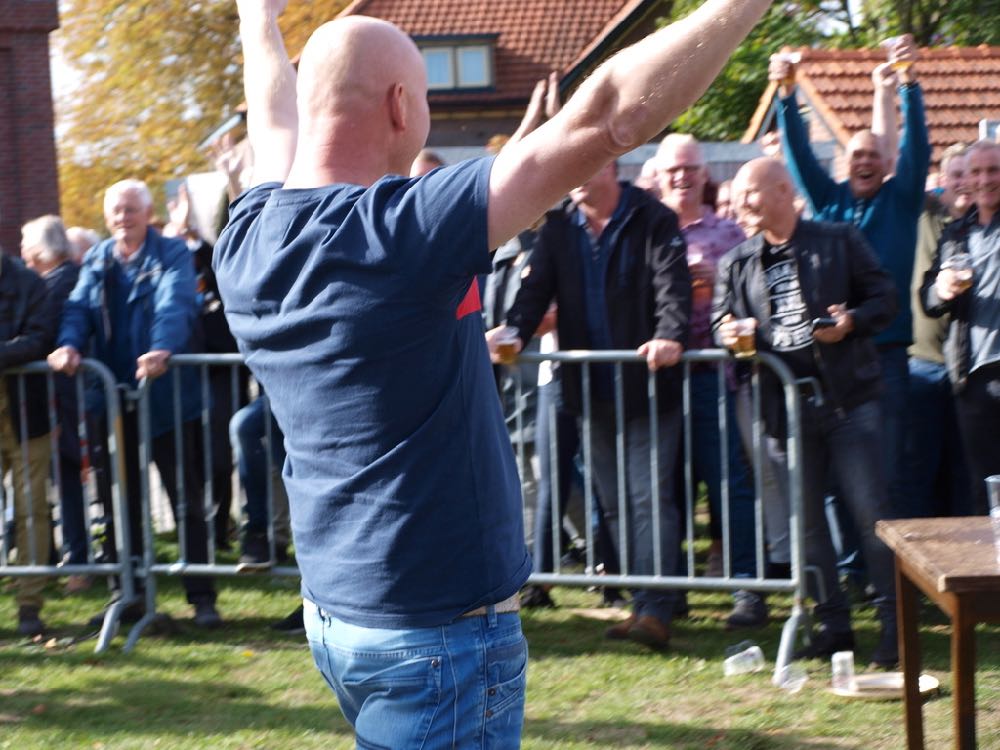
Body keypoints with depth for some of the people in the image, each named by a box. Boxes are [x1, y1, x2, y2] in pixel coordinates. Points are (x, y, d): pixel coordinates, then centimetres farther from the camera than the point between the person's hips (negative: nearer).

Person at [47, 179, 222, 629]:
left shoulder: (172, 256, -2)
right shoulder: (96, 261, 13)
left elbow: (176, 306, -18)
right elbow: (79, 307, 2)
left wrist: (163, 349, -37)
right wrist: (70, 343, -20)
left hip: (165, 396, -5)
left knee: (187, 499, 0)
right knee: (119, 502, 10)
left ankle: (202, 597, 5)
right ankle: (125, 596, 19)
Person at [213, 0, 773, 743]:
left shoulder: (248, 240, -1)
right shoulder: (403, 229, -22)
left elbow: (277, 125, 23)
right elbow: (611, 116, -24)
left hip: (335, 614, 8)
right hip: (439, 629, -8)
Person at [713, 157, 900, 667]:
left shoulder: (840, 243, 2)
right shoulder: (737, 265, 12)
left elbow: (884, 298, 2)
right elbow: (722, 317, 15)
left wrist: (852, 322, -16)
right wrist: (729, 333, -8)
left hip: (848, 399, -4)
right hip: (784, 408, 4)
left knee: (870, 511, -6)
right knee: (805, 520, 7)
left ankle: (894, 624, 0)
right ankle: (833, 624, 16)